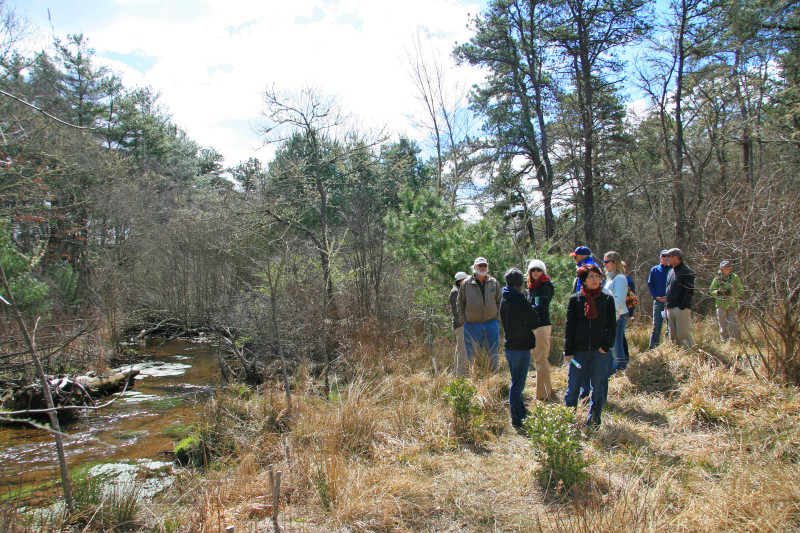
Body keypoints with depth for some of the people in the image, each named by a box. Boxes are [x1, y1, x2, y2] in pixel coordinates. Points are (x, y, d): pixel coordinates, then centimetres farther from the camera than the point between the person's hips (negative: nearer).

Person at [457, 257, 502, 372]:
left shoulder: (494, 283, 7)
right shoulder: (466, 284, 2)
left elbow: (499, 302, 13)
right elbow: (460, 304, 7)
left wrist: (497, 318, 3)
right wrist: (464, 321, 1)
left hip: (492, 324, 2)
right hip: (472, 326, -2)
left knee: (493, 354, 9)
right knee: (471, 355, 3)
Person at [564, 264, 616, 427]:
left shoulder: (607, 299, 4)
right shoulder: (575, 299, 2)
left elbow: (612, 325, 5)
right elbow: (569, 326, 3)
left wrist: (607, 345, -8)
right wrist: (568, 351, -2)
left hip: (600, 351, 1)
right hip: (578, 351, -1)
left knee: (598, 389, 8)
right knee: (573, 388, 3)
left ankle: (594, 420, 23)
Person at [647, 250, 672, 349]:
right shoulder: (654, 270, 9)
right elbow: (650, 284, 7)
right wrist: (656, 296, -6)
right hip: (658, 301, 0)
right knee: (656, 325, -1)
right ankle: (653, 347, 0)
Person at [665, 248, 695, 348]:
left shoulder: (686, 272, -7)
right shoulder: (671, 271, 18)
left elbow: (690, 291, -13)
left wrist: (682, 306, -18)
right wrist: (666, 305, 15)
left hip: (681, 309, -8)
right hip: (670, 308, 8)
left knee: (683, 334, -8)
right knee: (673, 336, 10)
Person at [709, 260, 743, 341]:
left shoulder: (735, 278, 0)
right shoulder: (717, 278, 3)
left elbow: (741, 291, -2)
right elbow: (711, 291, 6)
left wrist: (731, 292, -20)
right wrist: (718, 292, -15)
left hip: (732, 305, -1)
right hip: (721, 305, 1)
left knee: (733, 325, -1)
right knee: (723, 326, 6)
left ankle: (735, 340, 11)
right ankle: (725, 341, 17)